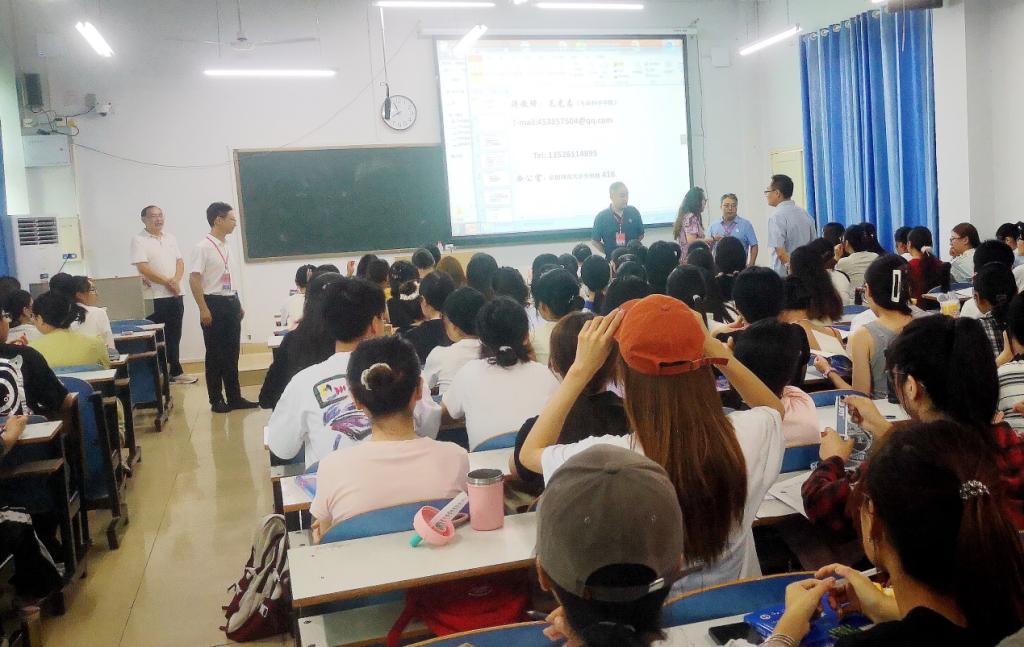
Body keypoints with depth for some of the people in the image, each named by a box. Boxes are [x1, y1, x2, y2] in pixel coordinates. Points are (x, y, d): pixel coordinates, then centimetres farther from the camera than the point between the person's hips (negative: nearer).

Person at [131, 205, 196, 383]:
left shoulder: (170, 237, 12)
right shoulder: (139, 240, -7)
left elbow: (180, 261, 9)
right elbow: (143, 268, -15)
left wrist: (176, 280, -10)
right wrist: (167, 282, -14)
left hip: (176, 295, 6)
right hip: (155, 297, -6)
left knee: (174, 335, 13)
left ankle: (176, 372, 22)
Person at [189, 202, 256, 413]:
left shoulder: (226, 246, 10)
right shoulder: (202, 247, -12)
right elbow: (194, 279, -16)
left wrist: (238, 304, 18)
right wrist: (203, 309, -19)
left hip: (231, 303, 7)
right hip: (214, 303, -7)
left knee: (232, 353, 11)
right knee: (215, 355, 2)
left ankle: (234, 397, 19)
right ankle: (216, 400, 13)